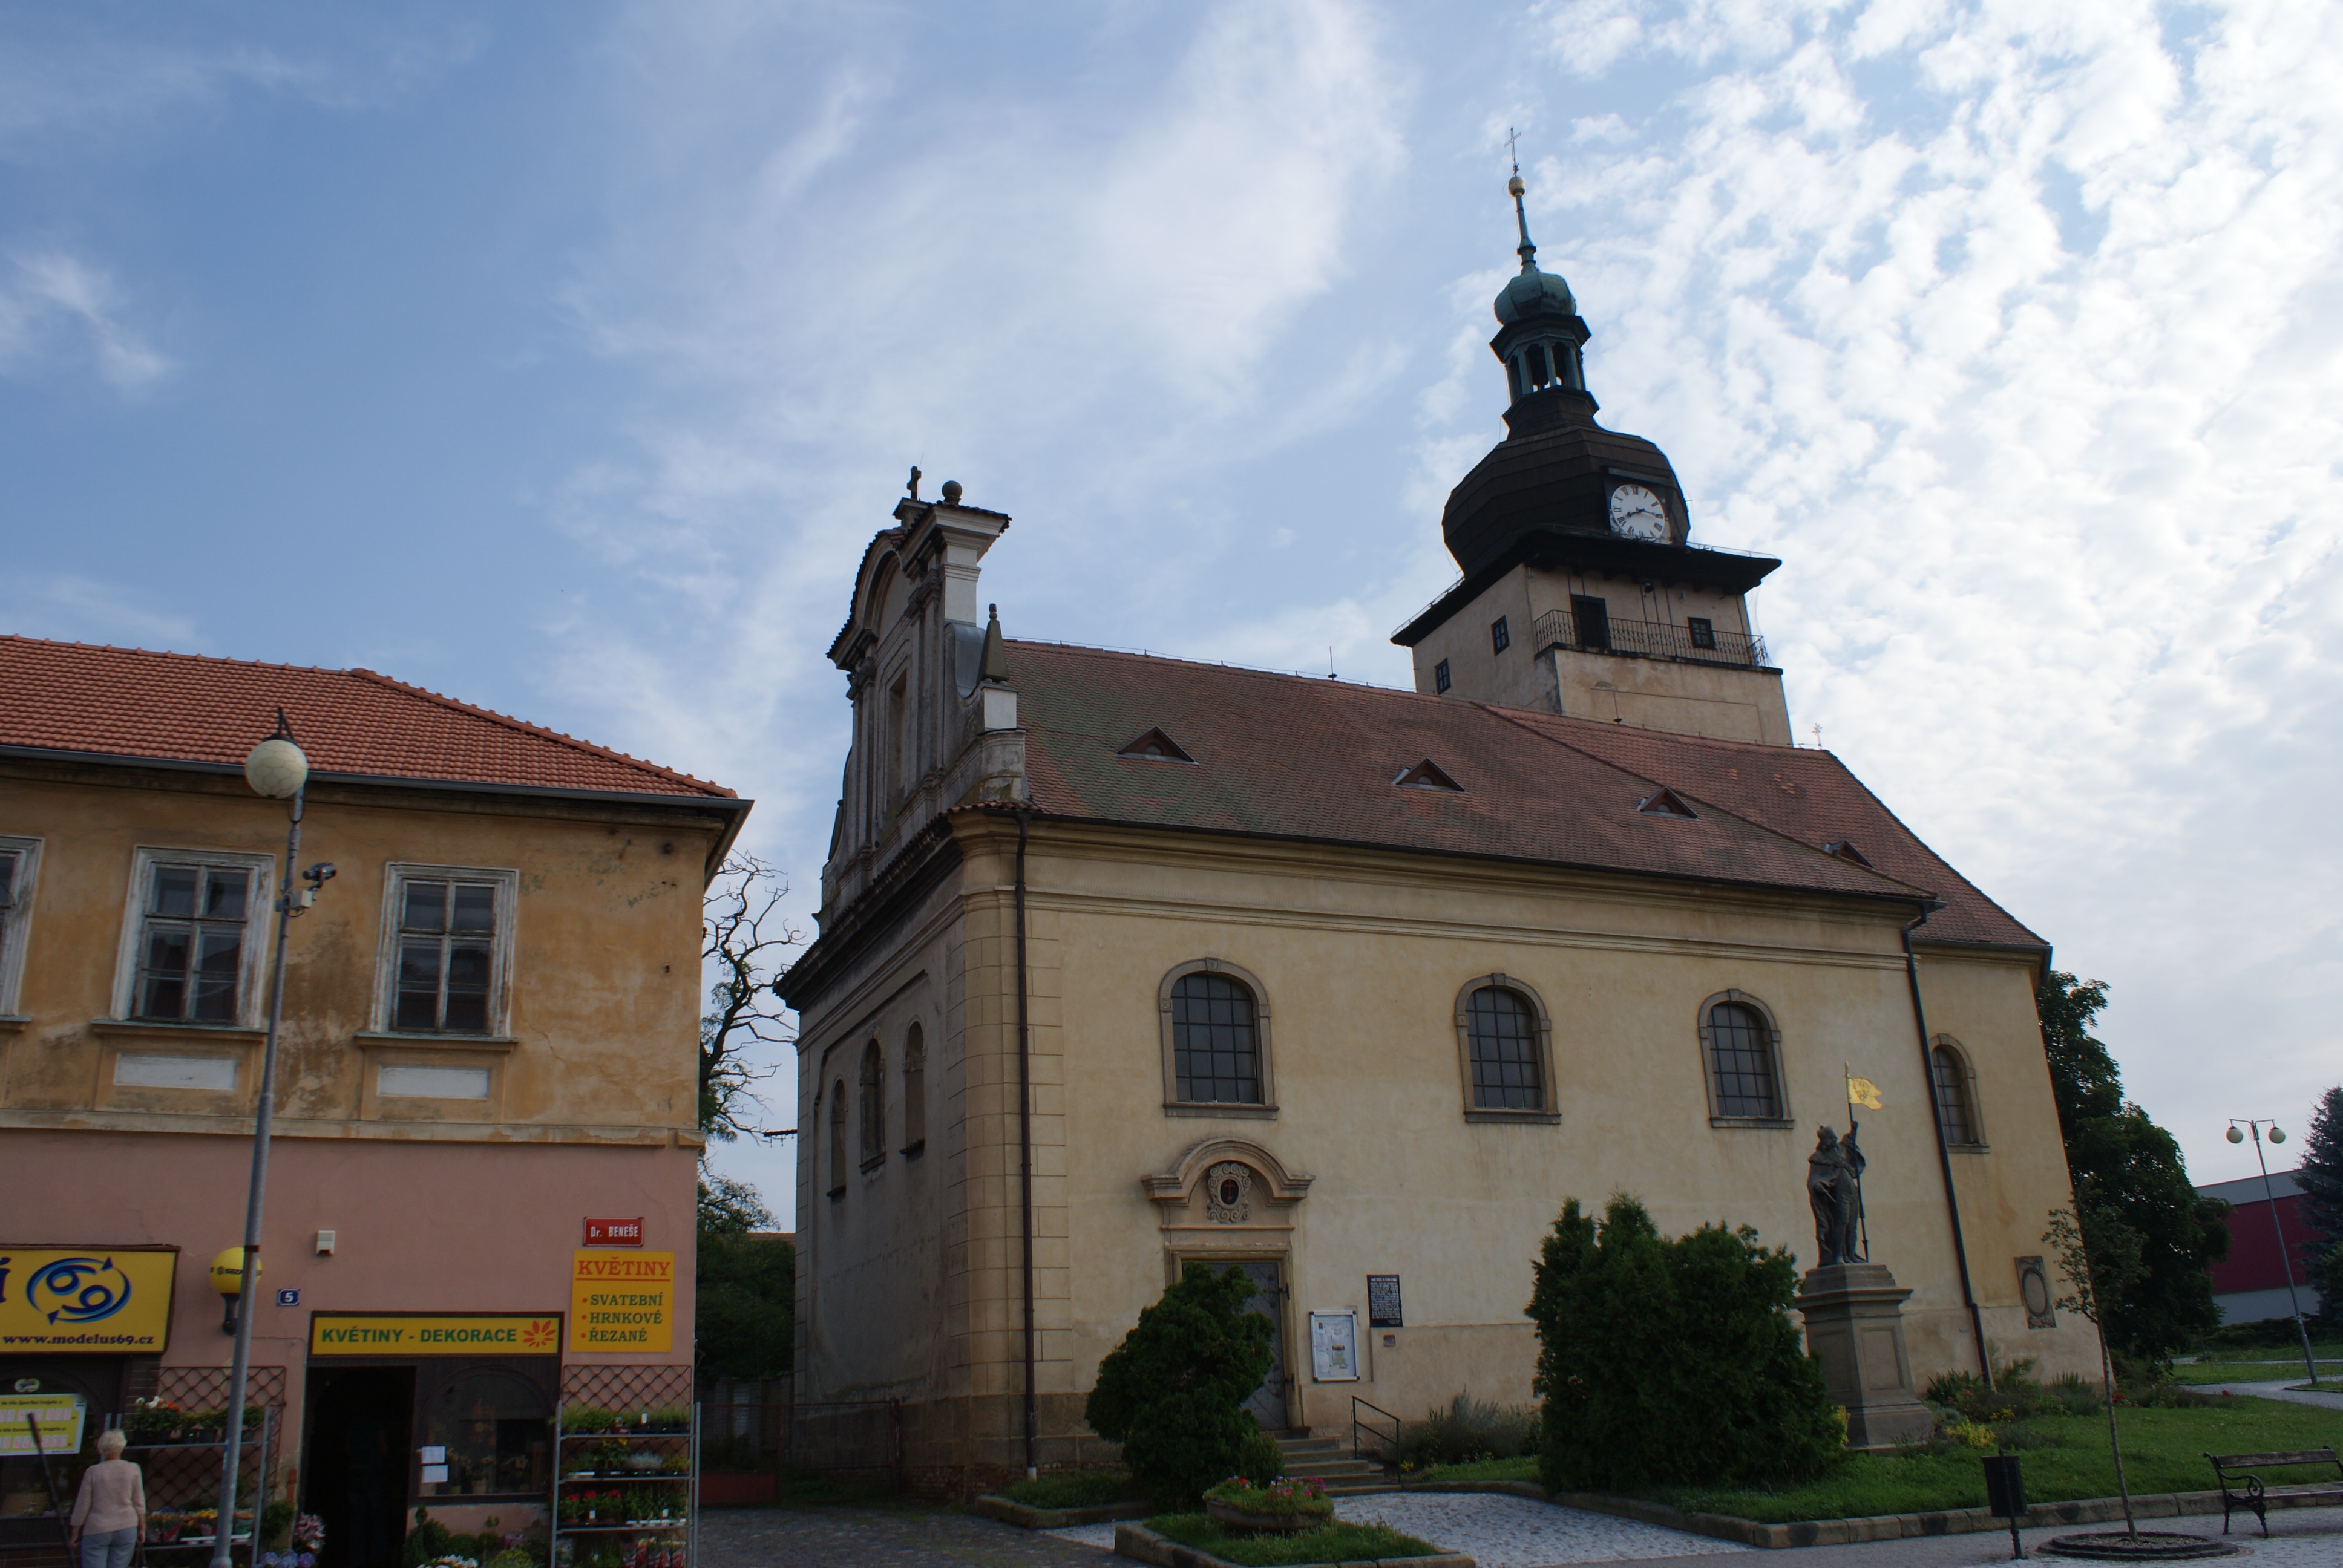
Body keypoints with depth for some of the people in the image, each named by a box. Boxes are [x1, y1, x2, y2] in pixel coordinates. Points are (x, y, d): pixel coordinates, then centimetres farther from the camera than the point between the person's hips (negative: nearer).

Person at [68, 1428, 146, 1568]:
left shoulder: (93, 1472, -6)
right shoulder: (133, 1470, -2)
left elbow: (82, 1506, -1)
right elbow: (139, 1503, 3)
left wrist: (74, 1533, 11)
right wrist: (142, 1528, 14)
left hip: (96, 1531, -1)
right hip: (126, 1529, 2)